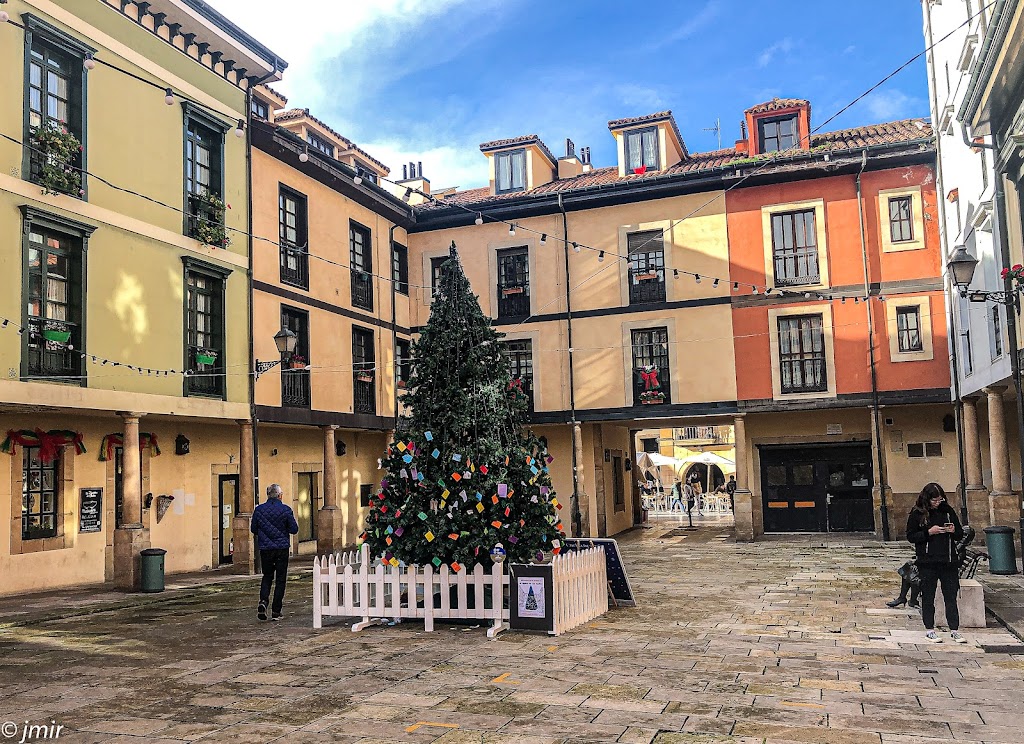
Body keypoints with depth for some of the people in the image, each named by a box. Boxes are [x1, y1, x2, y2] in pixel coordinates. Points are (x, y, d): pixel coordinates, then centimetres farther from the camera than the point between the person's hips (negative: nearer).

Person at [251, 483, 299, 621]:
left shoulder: (258, 510, -2)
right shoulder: (286, 509, -8)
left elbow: (253, 529, 5)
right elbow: (294, 529, -6)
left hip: (265, 549, 2)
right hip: (282, 548, -2)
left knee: (267, 576, 18)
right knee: (280, 579, 6)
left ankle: (263, 601, -7)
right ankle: (276, 612, 5)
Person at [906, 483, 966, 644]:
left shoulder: (947, 510, 6)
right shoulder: (917, 513, -3)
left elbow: (960, 534, 13)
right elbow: (910, 536, -4)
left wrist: (953, 531, -9)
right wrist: (929, 532, -16)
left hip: (948, 561, 3)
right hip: (928, 562, -2)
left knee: (951, 596, 5)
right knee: (928, 597, 6)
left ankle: (954, 630, 11)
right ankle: (929, 630, 15)